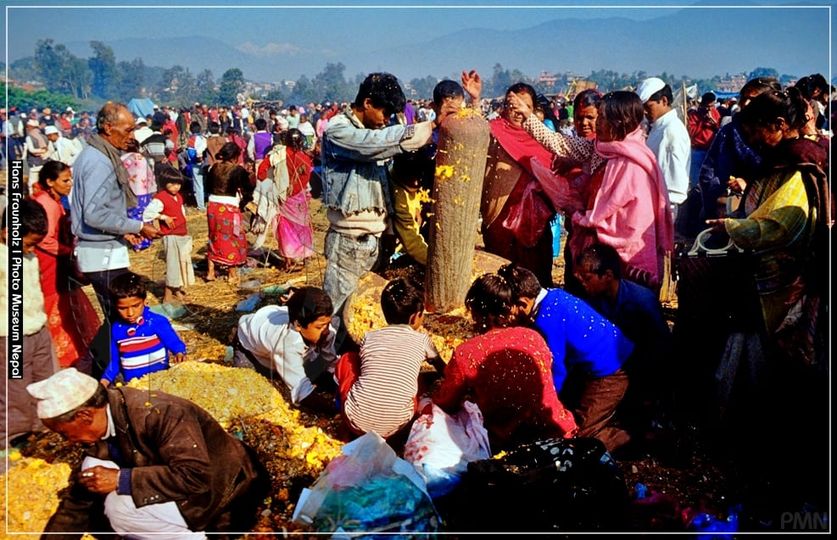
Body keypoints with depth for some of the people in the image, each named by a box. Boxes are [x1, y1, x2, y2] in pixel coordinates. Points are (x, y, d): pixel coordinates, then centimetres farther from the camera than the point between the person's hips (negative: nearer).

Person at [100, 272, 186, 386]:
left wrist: (179, 354, -24)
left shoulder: (157, 322, -7)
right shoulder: (116, 329, 6)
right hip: (131, 385, 4)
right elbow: (115, 361, 16)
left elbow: (175, 343, -3)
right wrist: (105, 379, 4)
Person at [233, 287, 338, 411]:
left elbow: (331, 364, -22)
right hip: (248, 341, -5)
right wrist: (338, 407, -59)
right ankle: (234, 355, 12)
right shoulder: (287, 342, -48)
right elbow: (301, 391, -51)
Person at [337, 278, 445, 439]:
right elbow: (443, 371, 29)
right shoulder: (422, 340, 9)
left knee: (347, 359, 22)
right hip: (395, 426, -1)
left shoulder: (369, 337, 10)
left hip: (357, 422, 1)